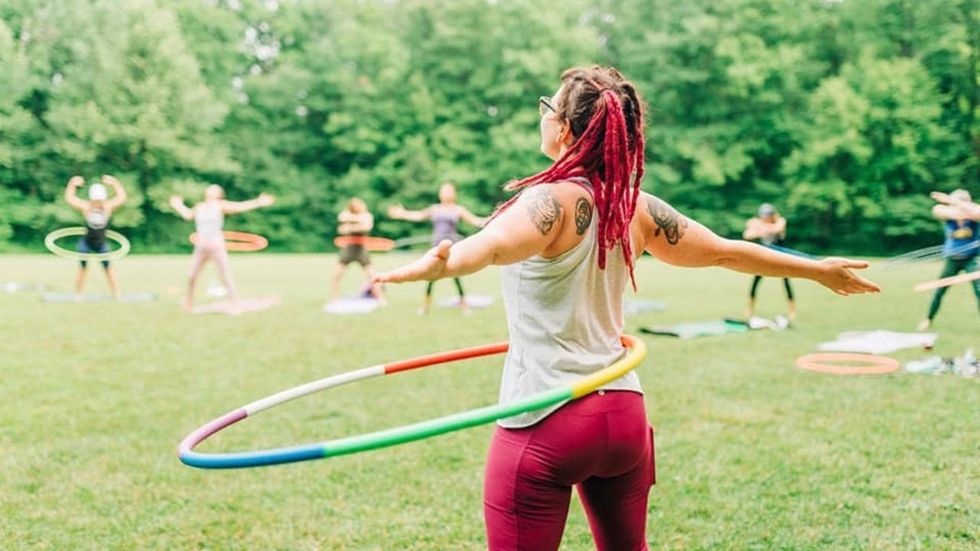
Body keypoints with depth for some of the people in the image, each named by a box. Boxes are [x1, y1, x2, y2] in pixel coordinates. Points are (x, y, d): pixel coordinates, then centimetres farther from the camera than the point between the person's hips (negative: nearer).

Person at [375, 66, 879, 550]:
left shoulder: (553, 198, -14)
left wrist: (441, 264, -57)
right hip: (624, 414, 7)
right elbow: (726, 251, 15)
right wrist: (818, 269, 29)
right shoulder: (636, 206, 5)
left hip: (545, 421, -6)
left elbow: (496, 243, -37)